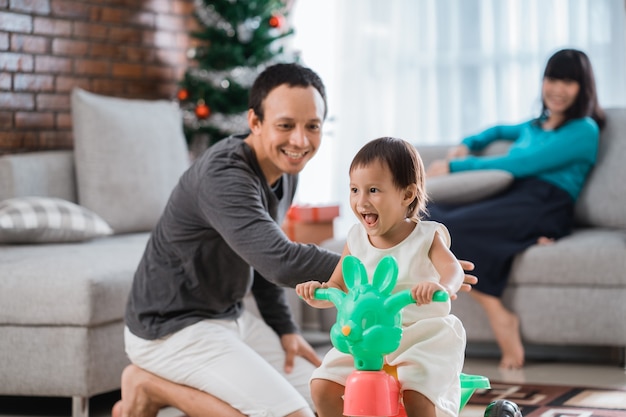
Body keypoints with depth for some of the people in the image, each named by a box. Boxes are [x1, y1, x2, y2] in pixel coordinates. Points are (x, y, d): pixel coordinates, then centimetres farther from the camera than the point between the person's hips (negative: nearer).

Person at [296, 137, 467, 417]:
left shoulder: (428, 236, -7)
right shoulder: (356, 240, 3)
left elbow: (453, 270, -25)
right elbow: (338, 288, 8)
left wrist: (440, 286, -49)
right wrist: (318, 291, -17)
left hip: (422, 336, -4)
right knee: (322, 386, -10)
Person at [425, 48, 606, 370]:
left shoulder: (584, 129, 4)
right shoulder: (535, 126, 28)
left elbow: (520, 165, -5)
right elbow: (501, 130, 52)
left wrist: (455, 166, -1)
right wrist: (467, 144, 31)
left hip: (542, 207, -8)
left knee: (447, 226, -30)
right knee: (424, 213, -20)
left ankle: (500, 317, -26)